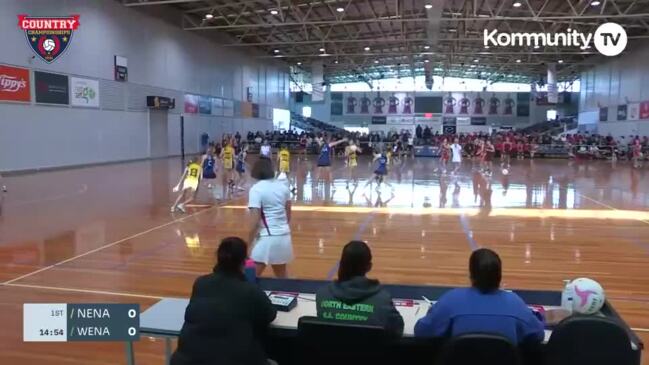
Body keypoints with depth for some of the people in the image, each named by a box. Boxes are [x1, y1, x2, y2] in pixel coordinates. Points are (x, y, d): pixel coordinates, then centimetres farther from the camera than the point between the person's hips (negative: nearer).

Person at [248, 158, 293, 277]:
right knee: (282, 275, 22)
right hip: (284, 236, 7)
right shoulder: (283, 186, 6)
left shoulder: (256, 189, -12)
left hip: (267, 237, -7)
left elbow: (255, 221, -17)